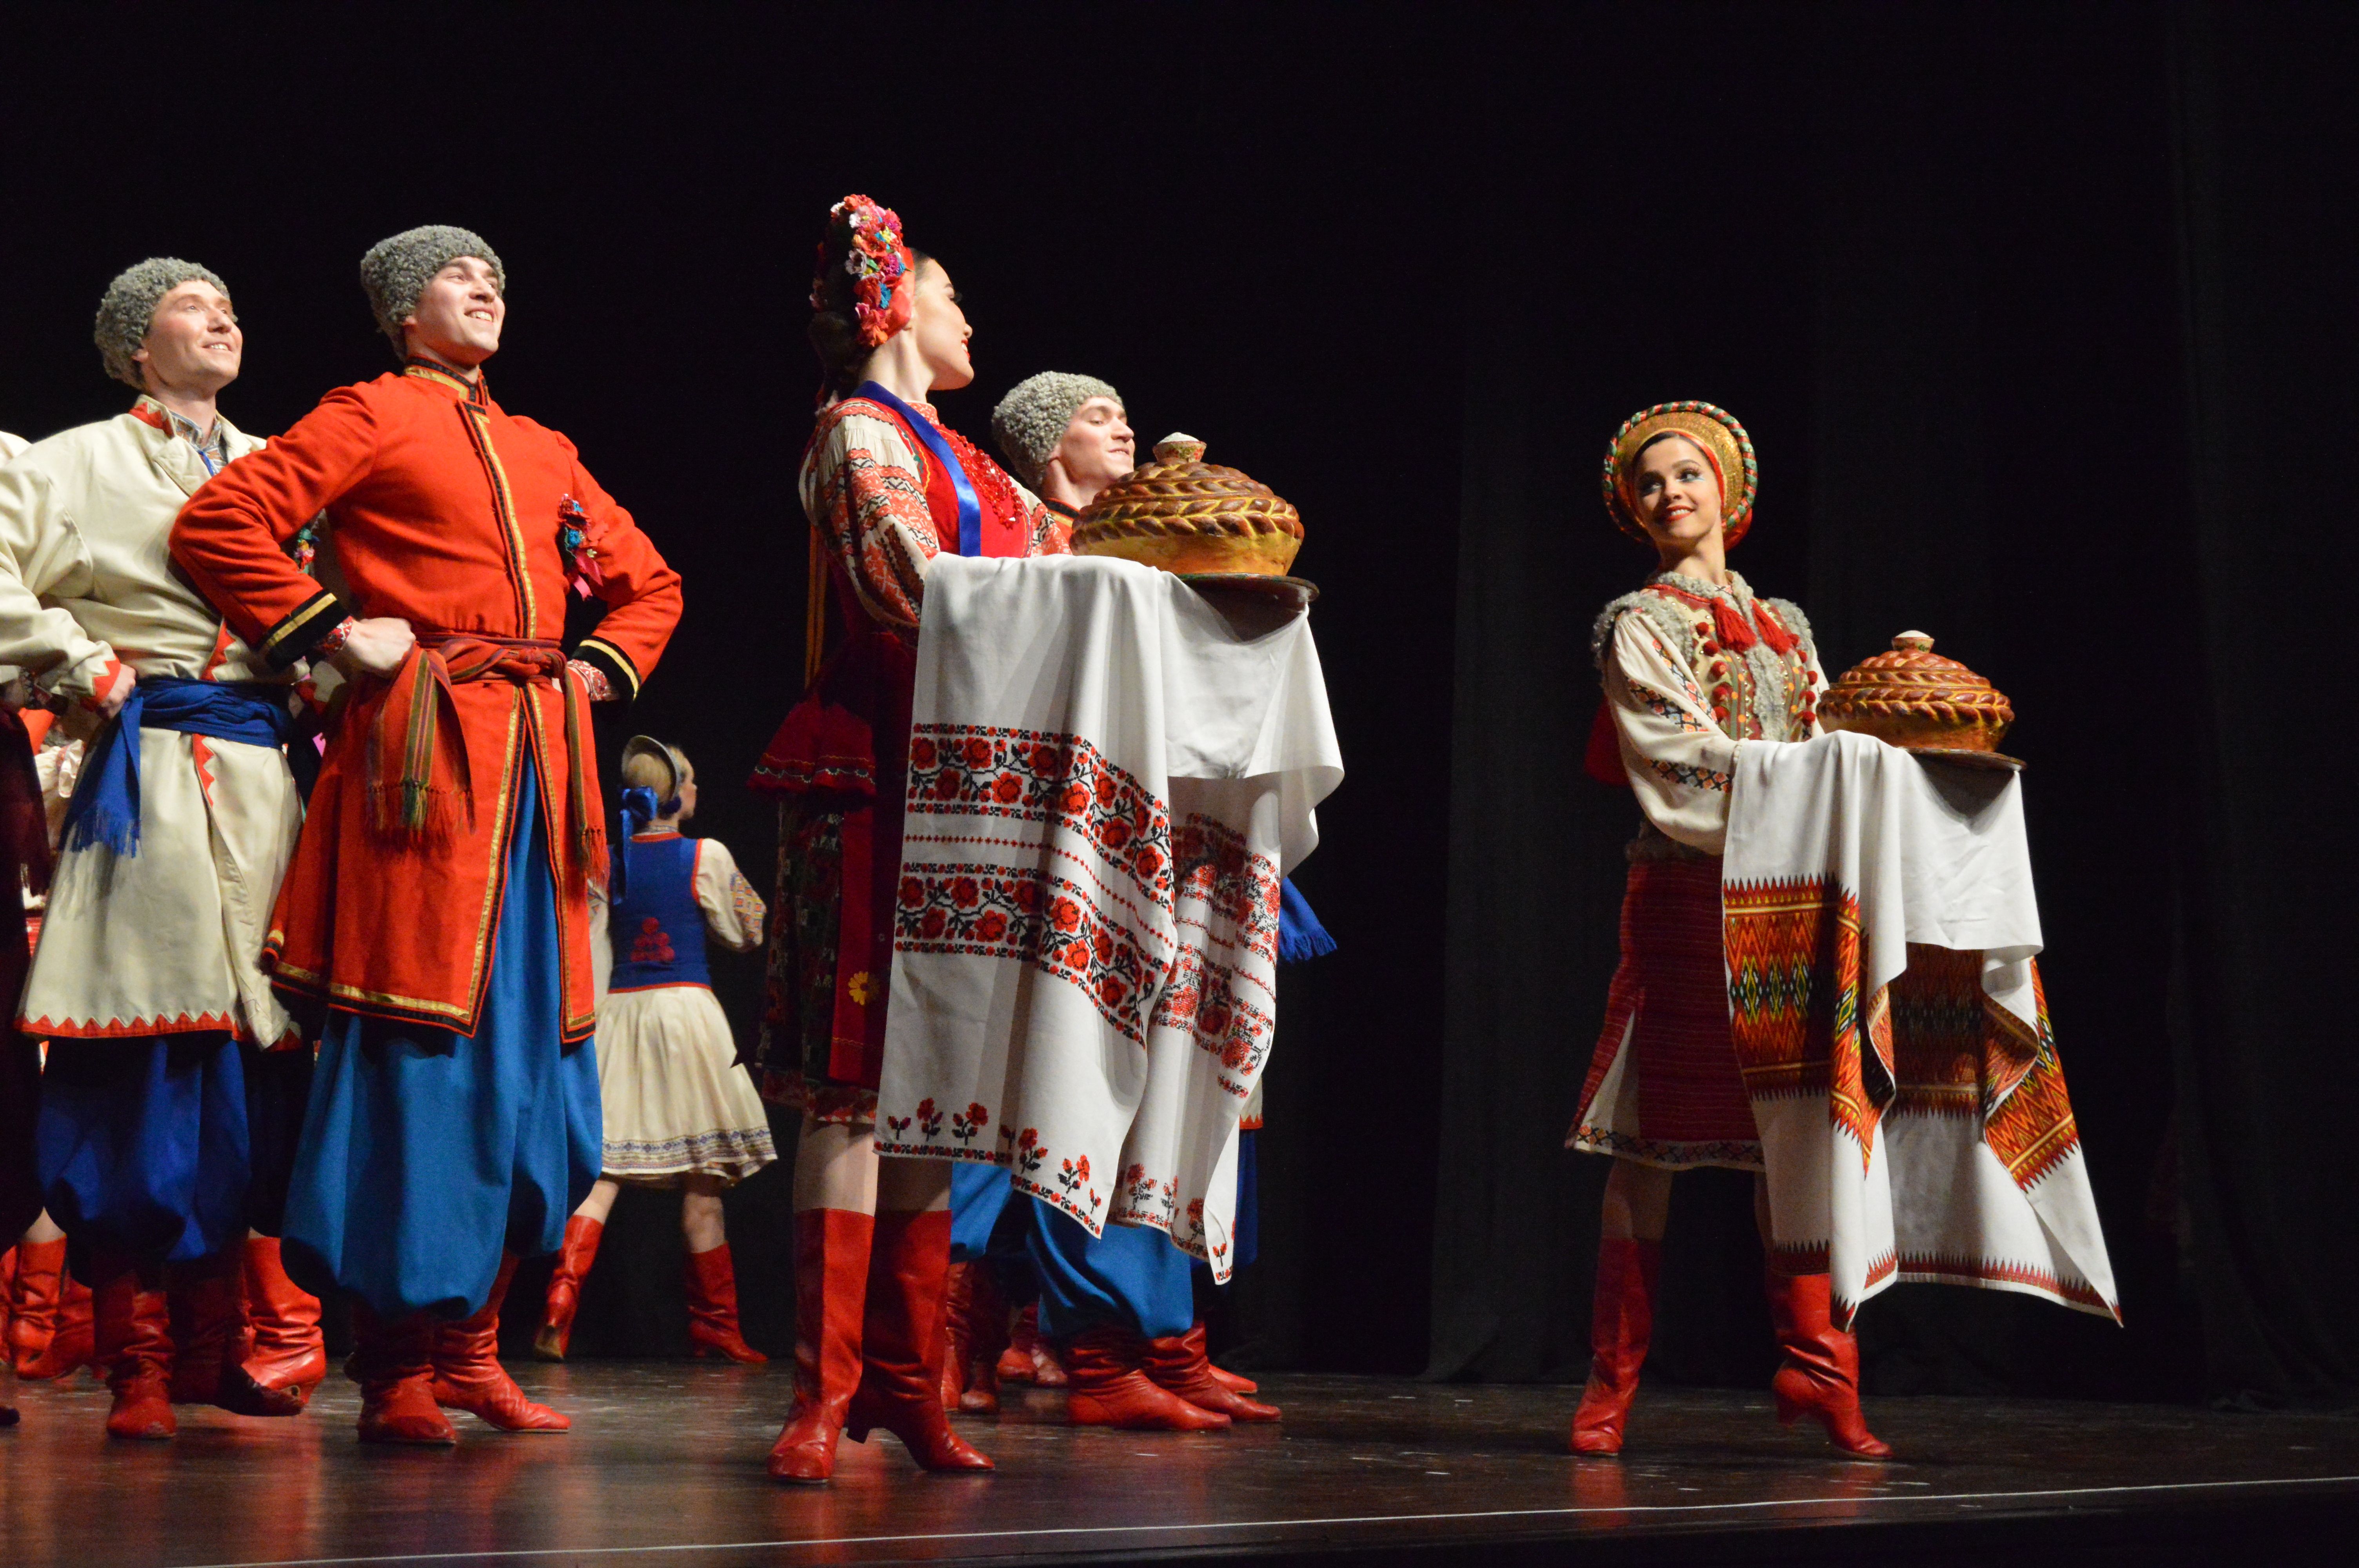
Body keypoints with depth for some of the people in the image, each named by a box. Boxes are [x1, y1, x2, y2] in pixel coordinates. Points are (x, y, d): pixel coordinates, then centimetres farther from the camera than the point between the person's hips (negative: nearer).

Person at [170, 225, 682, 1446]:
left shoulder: (543, 453, 23)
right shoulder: (373, 416, 5)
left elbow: (649, 583, 33)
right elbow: (216, 525, -5)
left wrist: (603, 668, 16)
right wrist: (332, 630, -8)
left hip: (536, 760, 7)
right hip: (424, 748, -7)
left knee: (530, 1047, 5)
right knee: (418, 1046, -9)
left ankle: (470, 1344, 13)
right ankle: (395, 1372, -6)